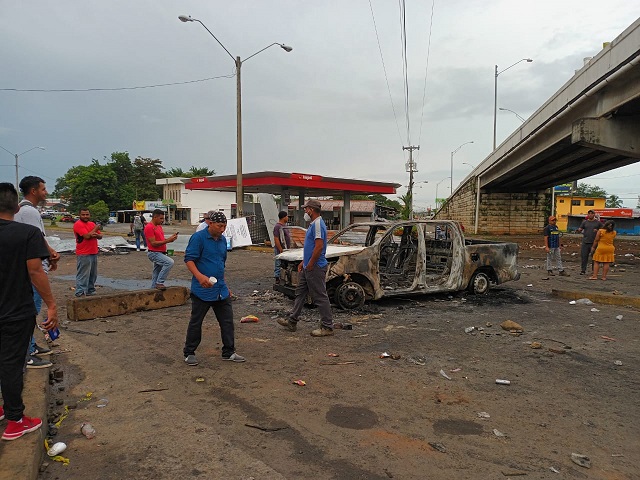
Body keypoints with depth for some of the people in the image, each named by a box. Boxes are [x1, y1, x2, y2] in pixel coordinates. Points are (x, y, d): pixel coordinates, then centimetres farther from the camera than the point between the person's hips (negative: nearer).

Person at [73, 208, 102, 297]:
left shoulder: (92, 224, 15)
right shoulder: (78, 224, -9)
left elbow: (100, 236, 11)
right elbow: (87, 236, -20)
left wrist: (96, 235, -12)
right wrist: (96, 228, -7)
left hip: (94, 253, 8)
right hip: (83, 255, -8)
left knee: (93, 275, 15)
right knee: (83, 275, -7)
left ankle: (90, 290, 25)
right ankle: (80, 293, -4)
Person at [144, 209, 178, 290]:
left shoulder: (159, 226, 15)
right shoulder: (149, 227, -15)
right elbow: (153, 243, -20)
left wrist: (170, 238, 1)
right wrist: (168, 241, -21)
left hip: (160, 253, 10)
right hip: (154, 253, -10)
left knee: (157, 273, 14)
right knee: (170, 262, -27)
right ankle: (160, 282, -18)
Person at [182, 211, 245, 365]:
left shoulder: (222, 240, 13)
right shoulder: (198, 237, -10)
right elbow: (189, 259, -16)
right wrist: (199, 276, -31)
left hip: (221, 290, 7)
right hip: (202, 290, -7)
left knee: (227, 321, 8)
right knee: (196, 323, 6)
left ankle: (229, 352, 20)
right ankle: (189, 353, 21)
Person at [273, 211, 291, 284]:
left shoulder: (284, 225, 13)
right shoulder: (278, 227, -17)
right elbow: (276, 239, -21)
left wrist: (289, 247, 19)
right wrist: (281, 250, -22)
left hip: (285, 249, 10)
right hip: (280, 250, -10)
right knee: (279, 265, -3)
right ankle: (277, 279, 4)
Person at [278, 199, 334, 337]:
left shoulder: (318, 224, -18)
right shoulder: (313, 224, 16)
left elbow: (319, 247, -26)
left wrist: (310, 265, -20)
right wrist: (303, 262, 20)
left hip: (315, 268, -11)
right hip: (308, 267, 11)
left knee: (320, 297, -4)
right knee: (300, 293, 16)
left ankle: (327, 327, 5)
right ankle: (292, 321, 26)